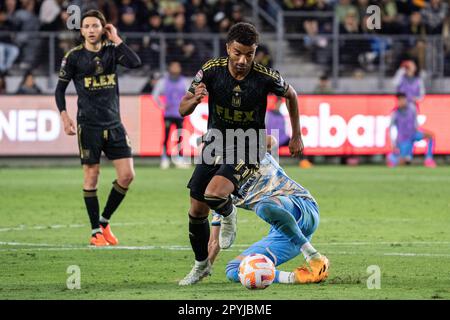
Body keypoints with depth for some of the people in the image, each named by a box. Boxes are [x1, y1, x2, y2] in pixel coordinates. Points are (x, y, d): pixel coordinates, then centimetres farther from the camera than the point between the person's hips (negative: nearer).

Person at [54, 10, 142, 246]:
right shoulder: (74, 56, -2)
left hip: (114, 124, 3)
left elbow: (135, 63, -13)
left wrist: (116, 40, -10)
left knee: (127, 175, -3)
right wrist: (64, 115, -8)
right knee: (92, 176, -2)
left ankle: (104, 221, 15)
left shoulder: (111, 50, 4)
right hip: (88, 125, -3)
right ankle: (96, 232, 7)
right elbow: (60, 88, 3)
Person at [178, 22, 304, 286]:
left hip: (247, 148, -3)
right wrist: (195, 99, -31)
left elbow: (291, 95, 4)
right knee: (197, 211, 5)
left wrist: (297, 136, 10)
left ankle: (229, 214, 8)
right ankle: (201, 265, 29)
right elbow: (183, 110, -7)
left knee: (214, 194, -29)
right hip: (215, 143, 3)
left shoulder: (266, 77, -19)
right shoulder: (211, 70, -14)